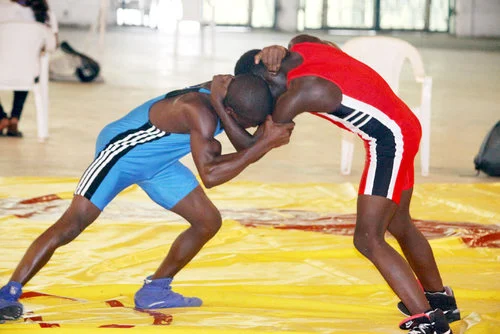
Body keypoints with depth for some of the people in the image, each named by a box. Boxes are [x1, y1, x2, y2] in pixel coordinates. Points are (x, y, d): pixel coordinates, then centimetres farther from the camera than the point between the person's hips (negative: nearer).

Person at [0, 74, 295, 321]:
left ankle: (155, 291, 14)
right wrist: (264, 145, -44)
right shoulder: (200, 112, -37)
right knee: (72, 224, -17)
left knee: (209, 222, 5)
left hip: (157, 161, 9)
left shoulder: (231, 89, -13)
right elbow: (209, 175, -45)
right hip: (121, 150, -9)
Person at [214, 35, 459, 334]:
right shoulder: (301, 44, -1)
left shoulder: (298, 93, -21)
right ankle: (440, 300, 42)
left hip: (389, 139, -10)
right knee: (398, 224, 25)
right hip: (404, 126, 10)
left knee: (368, 239, -11)